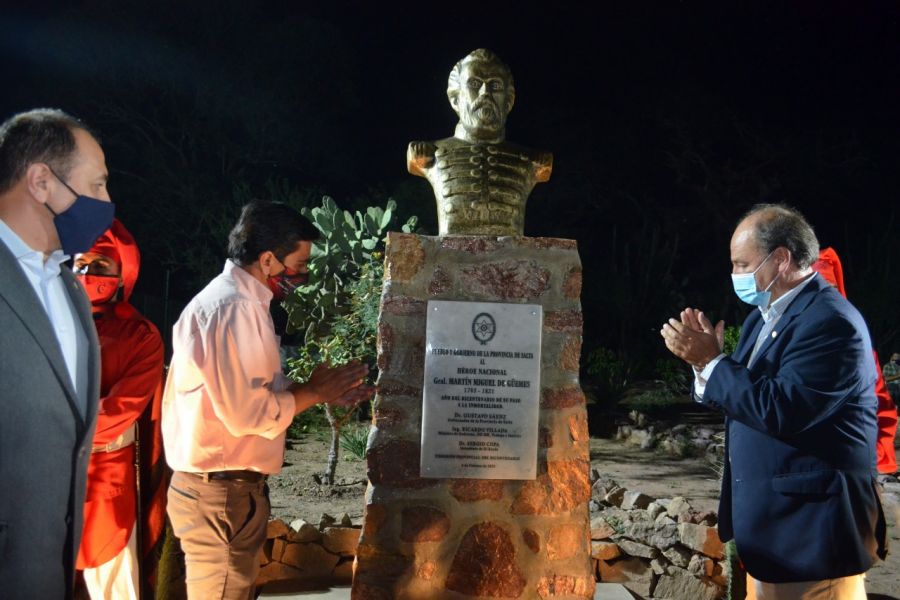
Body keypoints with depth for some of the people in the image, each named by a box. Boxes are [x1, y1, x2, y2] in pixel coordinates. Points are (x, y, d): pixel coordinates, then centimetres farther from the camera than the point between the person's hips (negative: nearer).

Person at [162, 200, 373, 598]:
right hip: (221, 494, -10)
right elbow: (248, 413, -27)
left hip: (224, 488, 10)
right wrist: (314, 392, -13)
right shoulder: (233, 308, -22)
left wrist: (322, 391, 3)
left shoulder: (235, 301, 12)